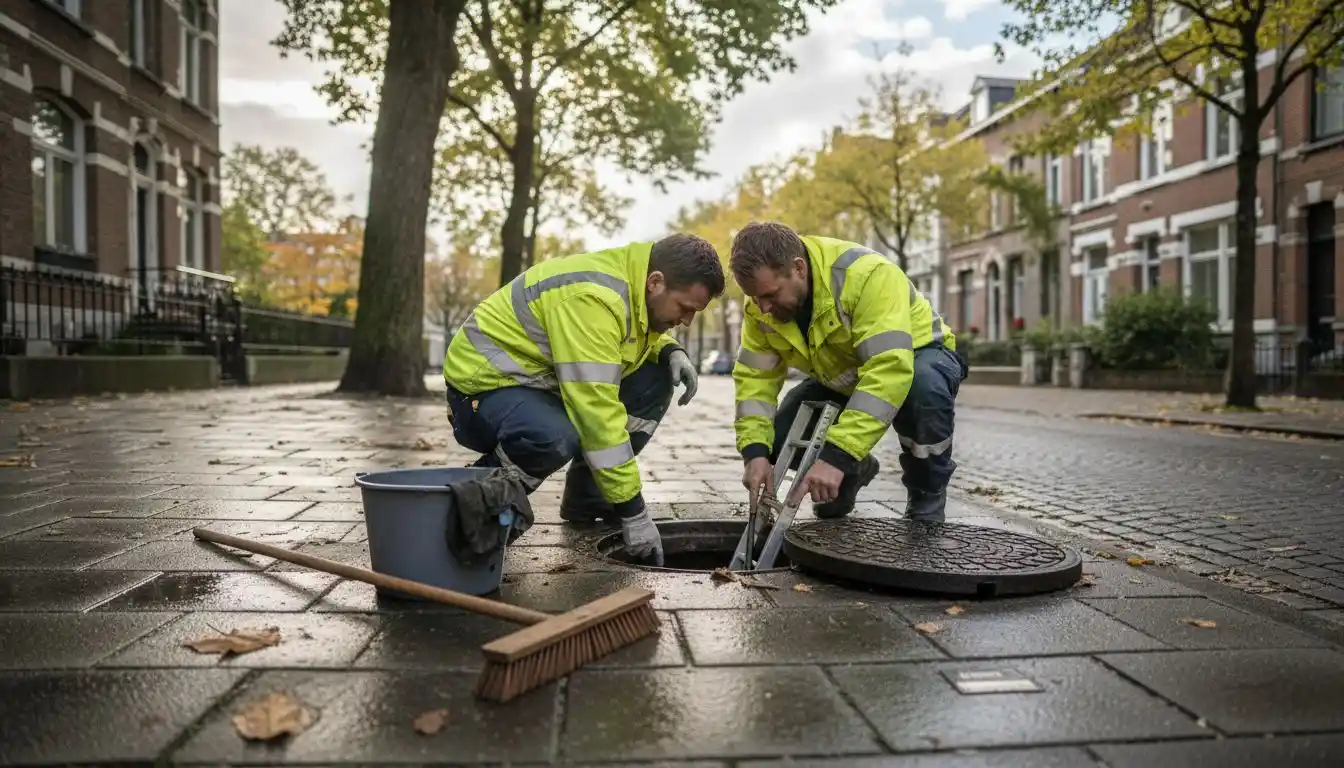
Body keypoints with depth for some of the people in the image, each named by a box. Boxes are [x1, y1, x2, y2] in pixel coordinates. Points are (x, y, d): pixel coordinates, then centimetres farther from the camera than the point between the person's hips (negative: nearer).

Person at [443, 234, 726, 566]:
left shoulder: (636, 284, -1)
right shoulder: (591, 300, -30)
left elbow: (647, 333, 21)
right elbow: (598, 413, -33)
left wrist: (671, 351, -5)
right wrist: (632, 511, -28)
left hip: (543, 380, 9)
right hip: (484, 384, -9)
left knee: (655, 380, -3)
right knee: (555, 437, -40)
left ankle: (586, 500, 5)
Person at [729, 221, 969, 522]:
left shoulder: (866, 275, -37)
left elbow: (889, 372, -45)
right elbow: (755, 378, -13)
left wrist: (836, 455, -49)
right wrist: (755, 451, -29)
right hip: (840, 380, 5)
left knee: (924, 385, -40)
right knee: (776, 439, -13)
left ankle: (927, 492, -10)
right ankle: (853, 470, 19)